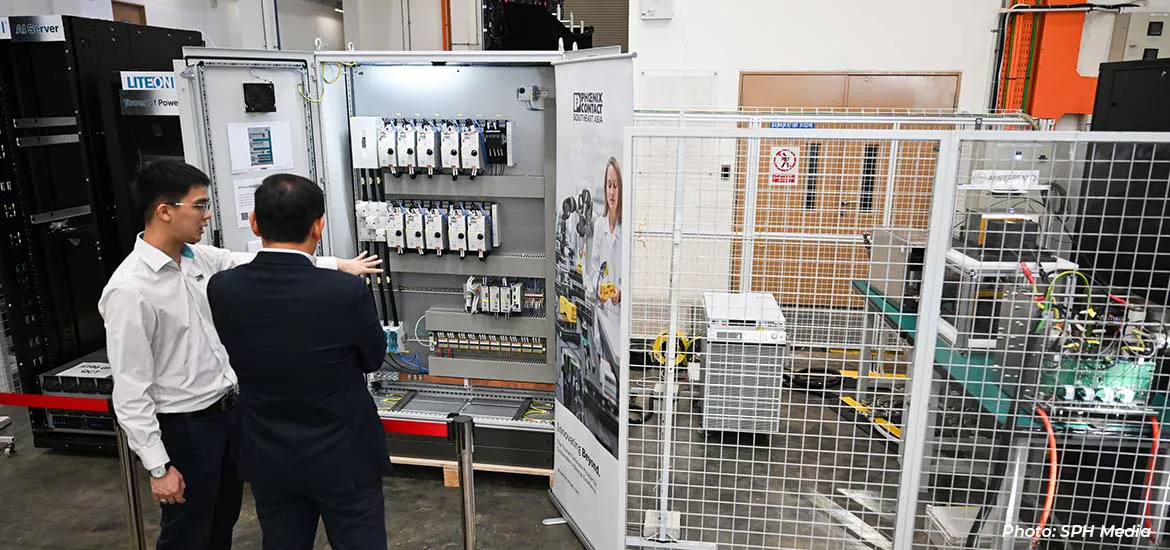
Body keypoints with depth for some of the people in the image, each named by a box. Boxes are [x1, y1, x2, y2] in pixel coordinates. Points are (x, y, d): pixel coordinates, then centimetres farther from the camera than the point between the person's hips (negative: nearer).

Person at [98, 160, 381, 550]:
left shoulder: (197, 256, -1)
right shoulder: (130, 290, -23)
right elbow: (130, 390, -21)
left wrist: (338, 266, 9)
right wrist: (158, 467, -18)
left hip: (227, 410, 8)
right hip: (184, 426, -7)